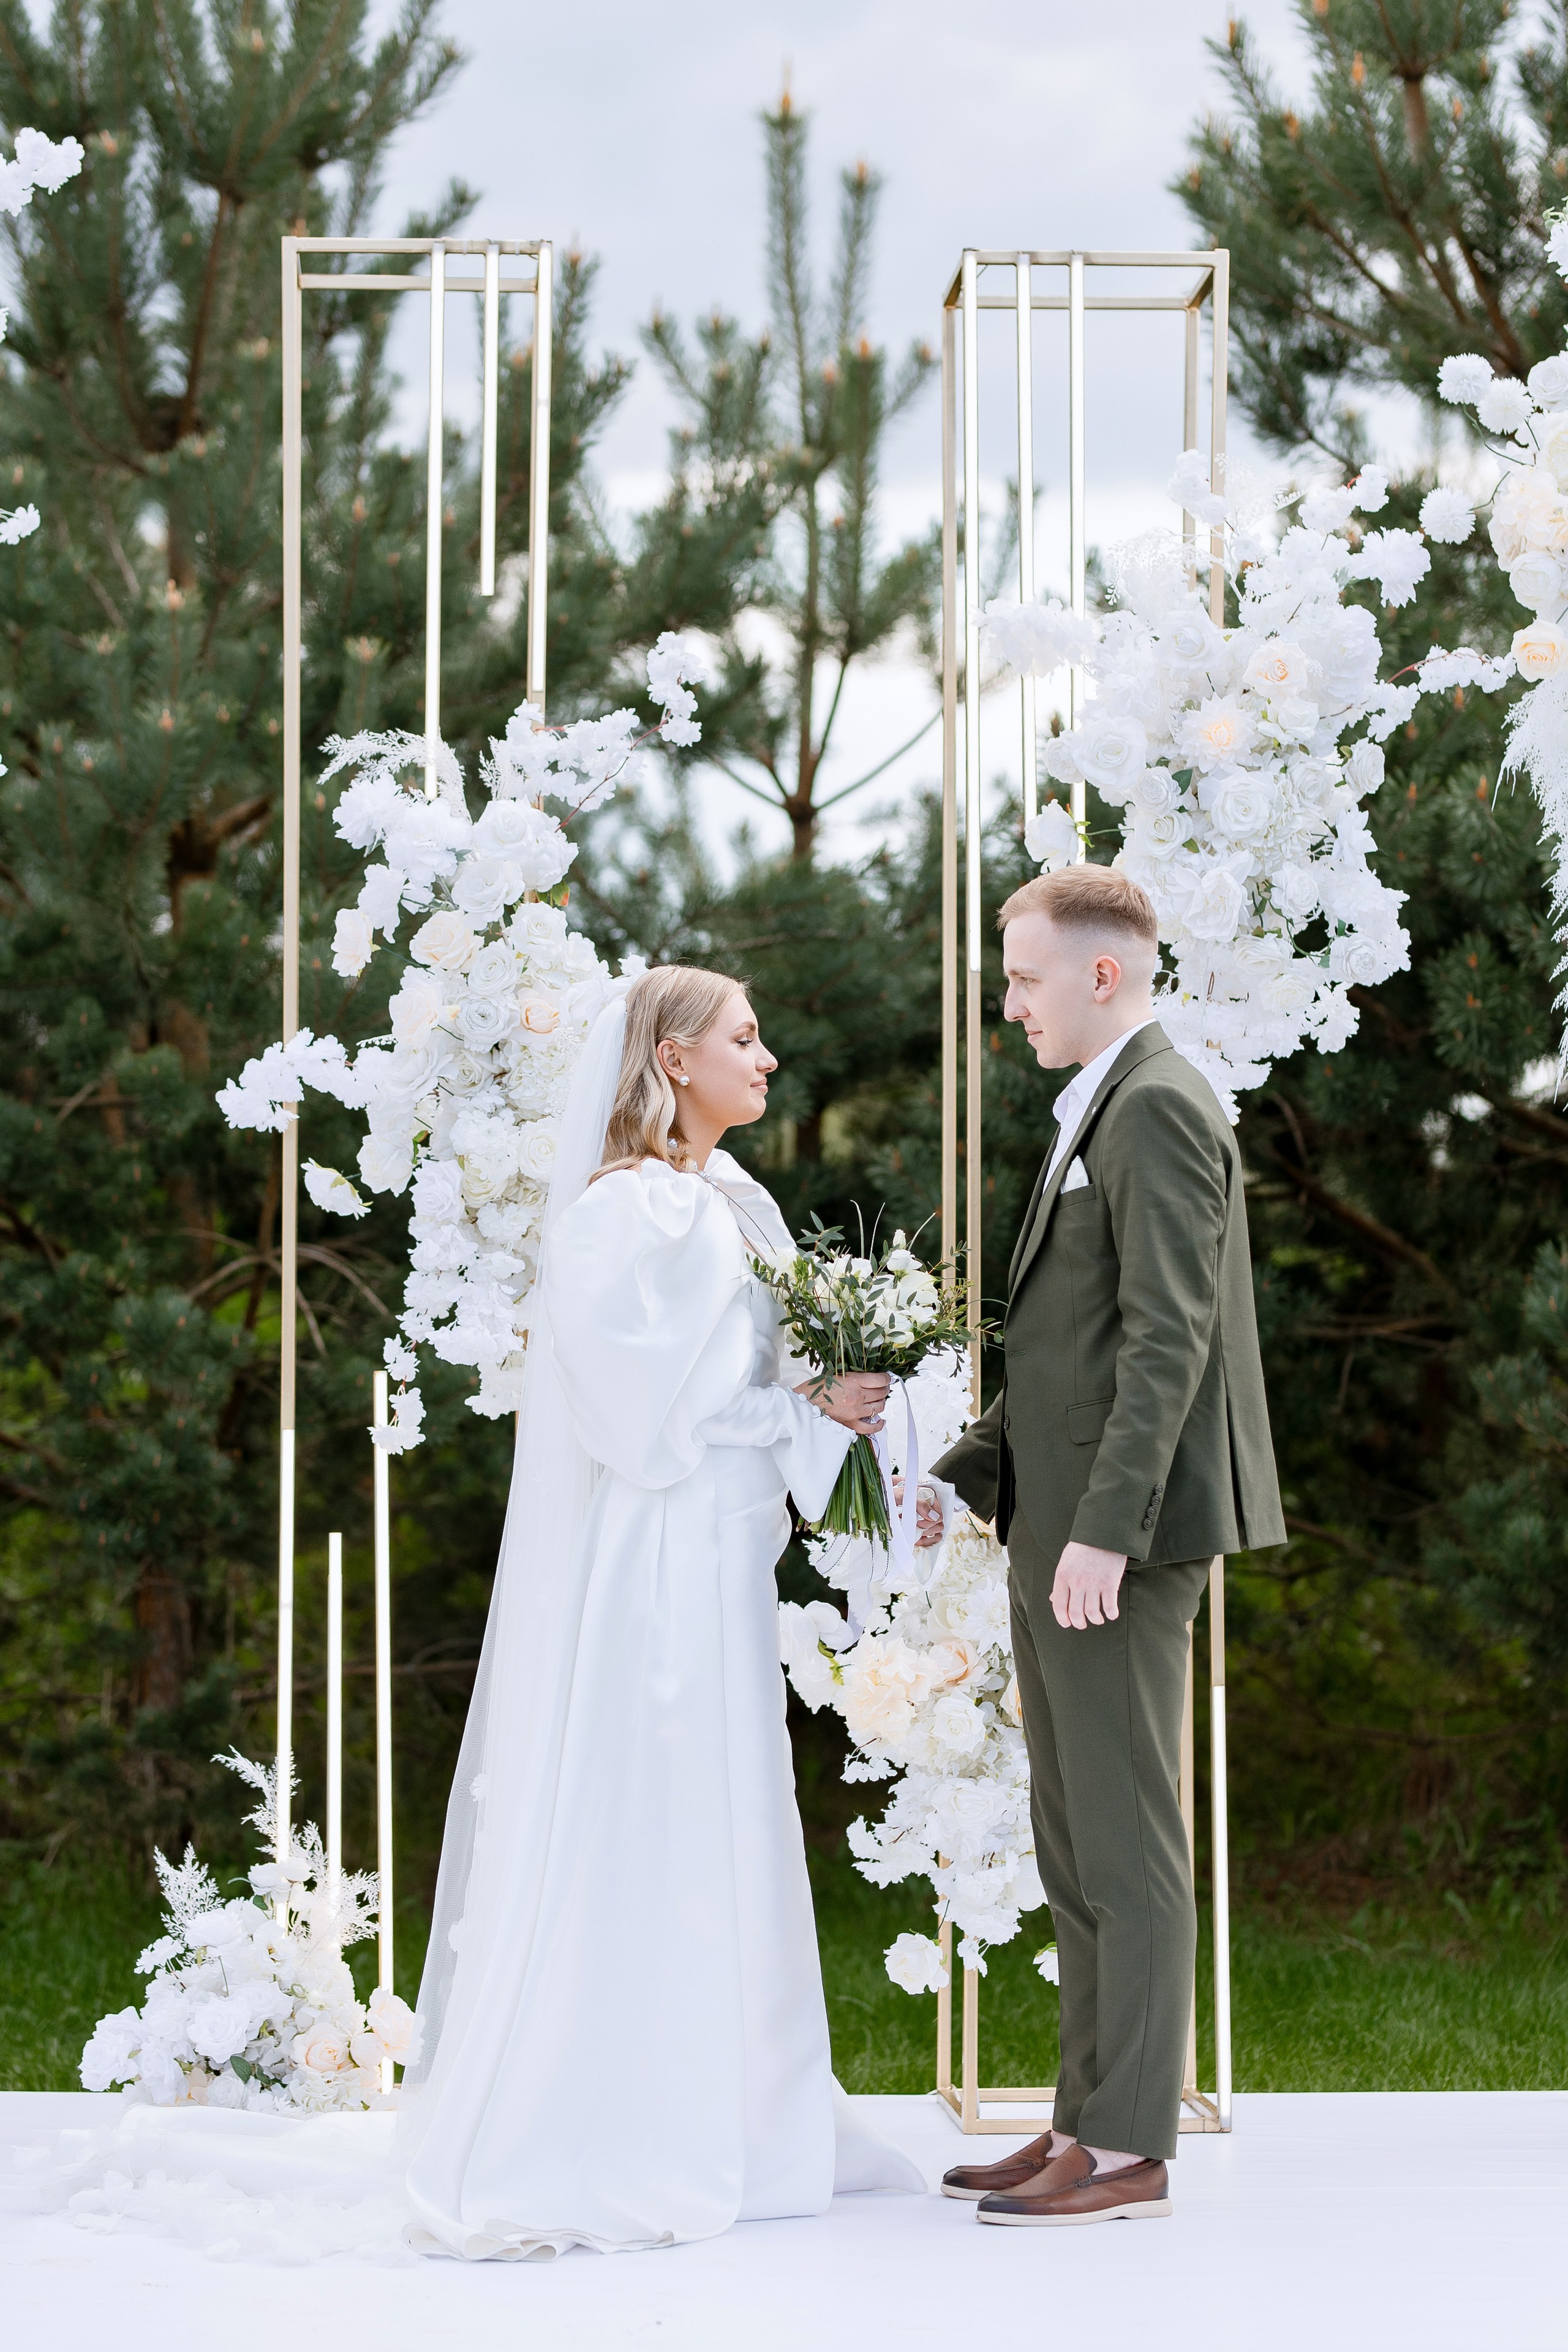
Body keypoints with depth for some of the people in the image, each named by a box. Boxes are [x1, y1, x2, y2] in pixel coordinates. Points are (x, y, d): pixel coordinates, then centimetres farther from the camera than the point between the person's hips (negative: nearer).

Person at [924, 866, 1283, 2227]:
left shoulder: (1158, 1109, -12)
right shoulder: (1101, 1116, 20)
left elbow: (1167, 1341, -20)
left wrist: (1102, 1532, -24)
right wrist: (969, 1481, 17)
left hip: (1120, 1539, -10)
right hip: (1063, 1533, 10)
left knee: (1128, 1845, -6)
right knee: (1075, 1849, 13)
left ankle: (1131, 2152, -2)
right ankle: (1089, 2122, 20)